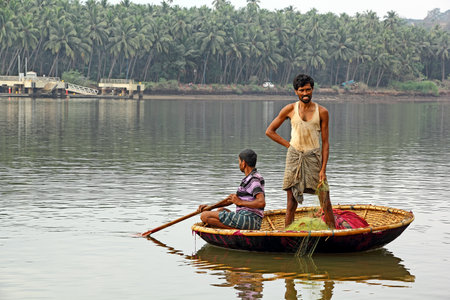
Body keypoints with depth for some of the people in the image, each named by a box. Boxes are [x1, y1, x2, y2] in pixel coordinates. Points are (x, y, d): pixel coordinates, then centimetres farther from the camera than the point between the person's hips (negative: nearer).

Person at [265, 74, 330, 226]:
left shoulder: (322, 112, 1)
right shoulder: (290, 109, 3)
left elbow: (325, 142, 1)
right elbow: (270, 131, 10)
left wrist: (323, 169, -6)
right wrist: (288, 145, 2)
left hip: (314, 157, 0)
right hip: (294, 156, 0)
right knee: (291, 202, 0)